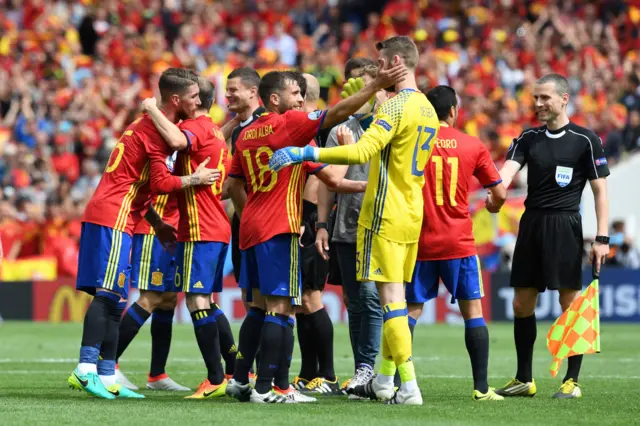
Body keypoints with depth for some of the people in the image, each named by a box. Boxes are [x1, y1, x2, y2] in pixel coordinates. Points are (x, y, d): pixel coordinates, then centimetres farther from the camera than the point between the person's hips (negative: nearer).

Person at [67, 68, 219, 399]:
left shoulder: (149, 123, 21)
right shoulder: (157, 129, -10)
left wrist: (157, 224, 22)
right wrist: (196, 179, -1)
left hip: (102, 215, 10)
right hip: (113, 219, -10)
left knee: (113, 300, 8)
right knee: (108, 295, -15)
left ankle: (106, 378, 7)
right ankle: (86, 370, -22)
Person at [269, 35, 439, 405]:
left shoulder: (396, 107, -16)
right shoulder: (428, 110, 14)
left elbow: (362, 152, -28)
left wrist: (305, 153, -27)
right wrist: (354, 145, 20)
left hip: (385, 216, -9)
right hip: (412, 215, 9)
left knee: (391, 298, -8)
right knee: (395, 296, 14)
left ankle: (410, 386, -11)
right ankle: (386, 378, 20)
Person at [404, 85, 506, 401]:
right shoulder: (473, 146, 0)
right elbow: (500, 193, 4)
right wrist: (494, 207, 26)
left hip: (420, 241, 1)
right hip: (459, 242, 0)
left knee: (411, 310, 7)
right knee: (473, 311, 6)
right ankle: (481, 387, 1)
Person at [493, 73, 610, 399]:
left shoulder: (585, 140, -3)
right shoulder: (528, 139, 10)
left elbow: (600, 190, -3)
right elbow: (509, 168, -7)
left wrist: (602, 238, -10)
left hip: (565, 226, -5)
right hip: (531, 224, 5)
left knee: (570, 304, -4)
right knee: (522, 304, 7)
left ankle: (572, 381, 3)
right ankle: (524, 380, 18)